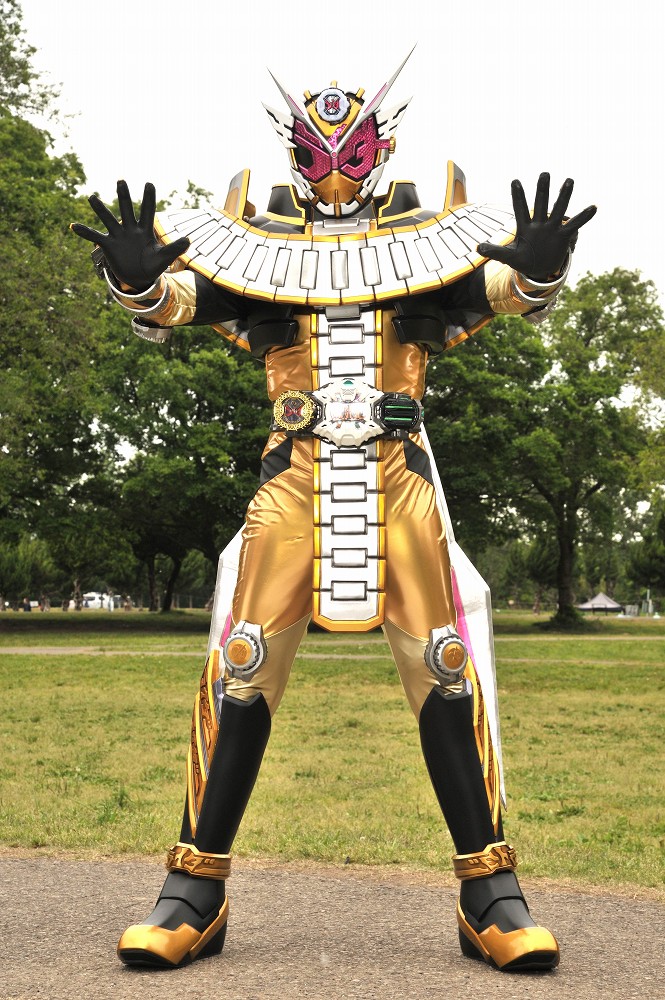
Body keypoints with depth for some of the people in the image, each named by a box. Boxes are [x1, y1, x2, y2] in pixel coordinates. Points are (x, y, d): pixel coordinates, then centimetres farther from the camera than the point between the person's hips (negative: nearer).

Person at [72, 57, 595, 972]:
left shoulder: (426, 235, 13)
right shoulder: (258, 240, 12)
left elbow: (510, 286, -1)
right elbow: (168, 303, 1)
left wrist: (540, 266, -25)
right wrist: (135, 276, -23)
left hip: (399, 473, 0)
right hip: (295, 472, 0)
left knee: (444, 662, -6)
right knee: (242, 665, -7)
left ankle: (491, 896, 4)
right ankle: (195, 893, 5)